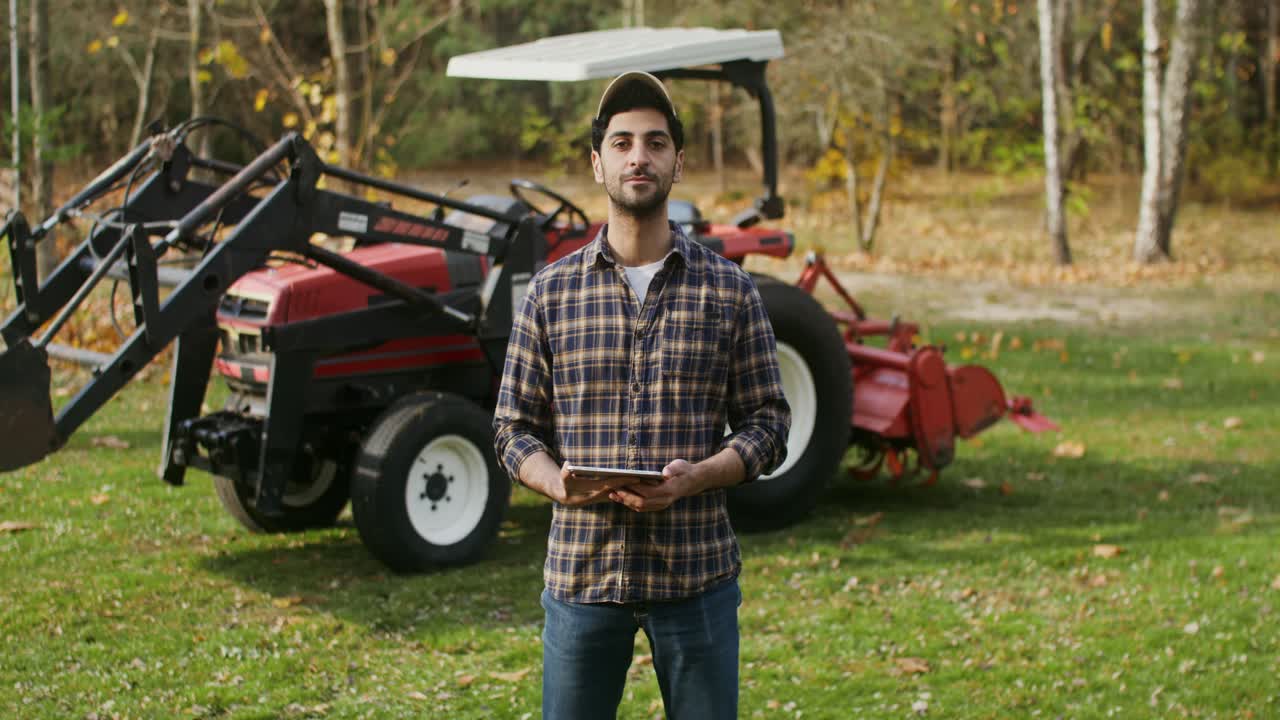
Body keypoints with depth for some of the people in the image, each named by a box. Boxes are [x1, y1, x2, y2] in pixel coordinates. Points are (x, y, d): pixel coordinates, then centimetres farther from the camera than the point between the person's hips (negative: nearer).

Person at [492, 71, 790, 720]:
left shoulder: (729, 290, 2)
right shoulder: (551, 291, 4)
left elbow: (768, 423, 2)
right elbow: (513, 426, 6)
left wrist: (696, 477, -16)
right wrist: (555, 481, -15)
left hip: (697, 574, 0)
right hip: (581, 570, 1)